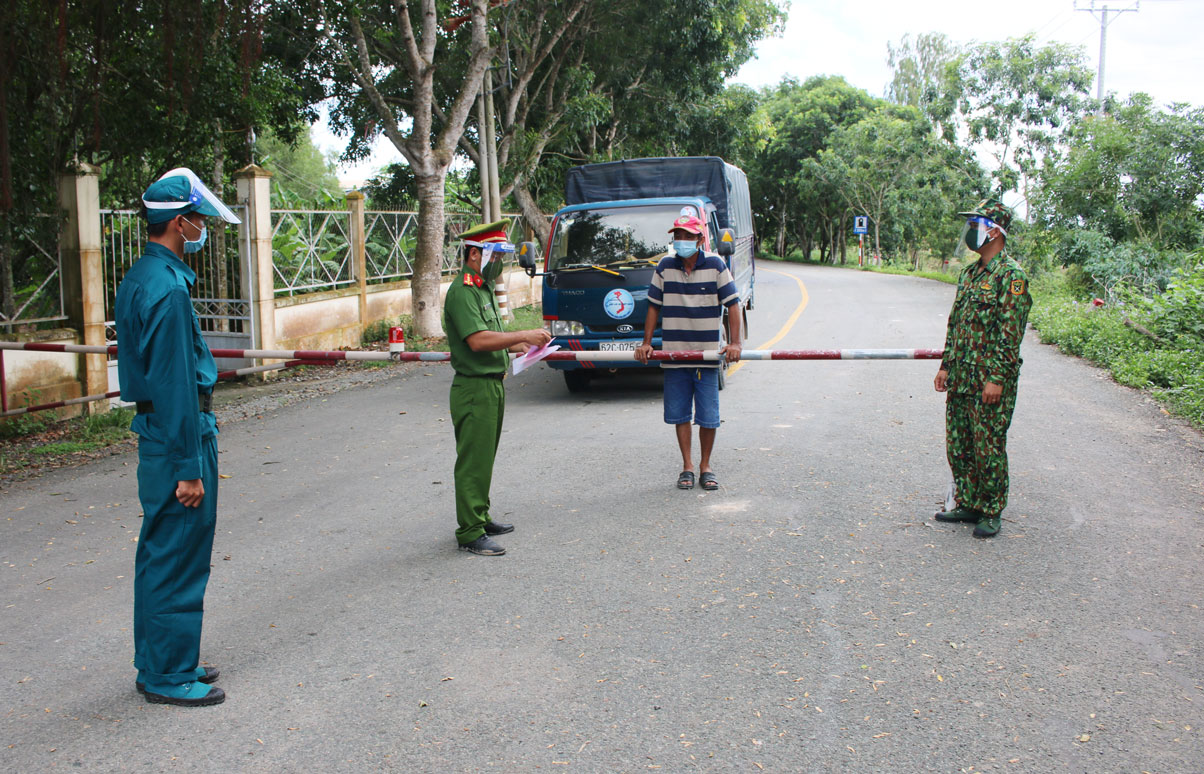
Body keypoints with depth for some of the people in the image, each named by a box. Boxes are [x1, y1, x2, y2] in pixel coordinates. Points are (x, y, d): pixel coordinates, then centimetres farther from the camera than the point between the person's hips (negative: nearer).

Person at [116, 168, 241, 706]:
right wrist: (188, 467, -19)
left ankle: (158, 663, 29)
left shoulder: (140, 278, 13)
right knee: (179, 557, -1)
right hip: (180, 432, -10)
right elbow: (174, 383, -21)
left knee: (160, 553, 17)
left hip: (156, 427, 10)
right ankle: (169, 676, 11)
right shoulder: (168, 287, -19)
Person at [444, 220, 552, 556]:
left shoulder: (484, 288, 16)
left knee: (485, 458, 18)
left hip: (493, 386, 10)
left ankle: (480, 518, 29)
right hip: (474, 389, -10)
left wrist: (522, 346, 9)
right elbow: (478, 340, -27)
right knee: (473, 462, -5)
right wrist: (523, 336, -24)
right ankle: (470, 533, 1)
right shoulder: (462, 291, -16)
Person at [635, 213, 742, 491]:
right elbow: (654, 306, 9)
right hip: (673, 354, 2)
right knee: (680, 414, 7)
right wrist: (646, 343, 3)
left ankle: (705, 466, 19)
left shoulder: (716, 265, -2)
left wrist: (734, 343, -13)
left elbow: (733, 304, -3)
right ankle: (687, 466, 19)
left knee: (708, 416, 3)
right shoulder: (665, 267, 3)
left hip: (708, 354, -2)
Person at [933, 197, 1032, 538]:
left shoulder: (1010, 276, -12)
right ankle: (967, 504, 25)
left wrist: (997, 378, -19)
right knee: (958, 443, 13)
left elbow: (1010, 333, -16)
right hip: (960, 377, 8)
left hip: (990, 380, -8)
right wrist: (946, 365, 16)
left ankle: (990, 513, 11)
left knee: (988, 446, -1)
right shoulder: (969, 273, 14)